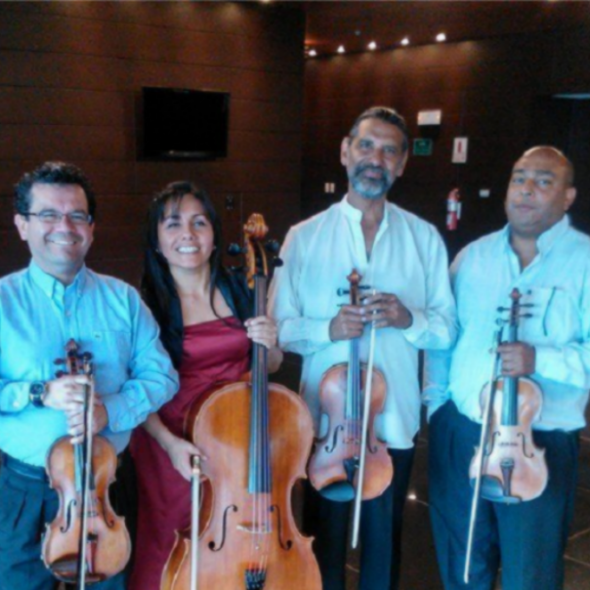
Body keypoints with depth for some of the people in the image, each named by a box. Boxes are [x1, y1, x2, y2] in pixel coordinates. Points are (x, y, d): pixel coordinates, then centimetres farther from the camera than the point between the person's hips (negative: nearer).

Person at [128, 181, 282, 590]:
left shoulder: (240, 291, 1)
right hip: (176, 449, -3)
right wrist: (169, 442, -22)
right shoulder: (144, 305, -11)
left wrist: (271, 345, -10)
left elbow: (268, 367, 11)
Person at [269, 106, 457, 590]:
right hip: (324, 419, -1)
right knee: (325, 538, 13)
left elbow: (447, 329, 2)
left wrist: (409, 319, -18)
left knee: (384, 541, 15)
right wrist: (328, 328, -20)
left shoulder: (424, 238, 3)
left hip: (395, 420, 1)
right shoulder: (305, 237, 0)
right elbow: (280, 327, -2)